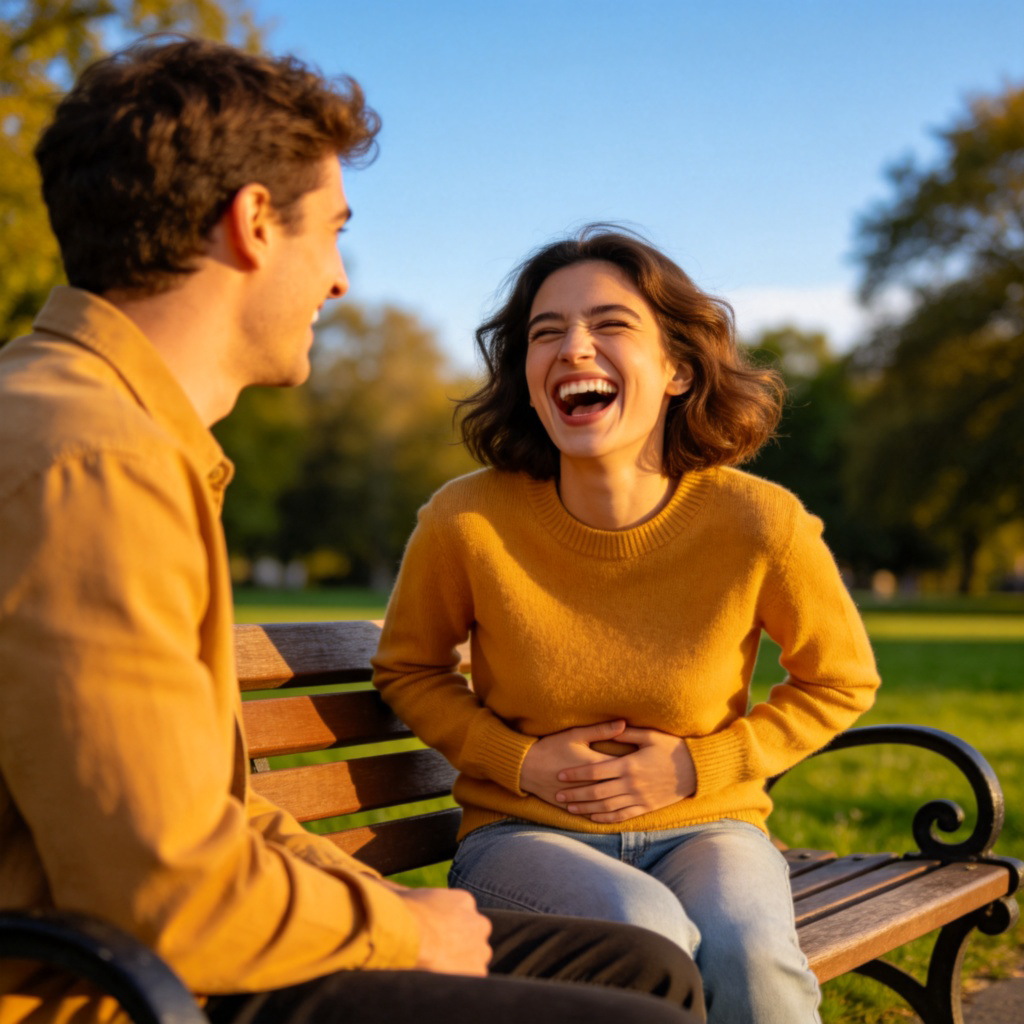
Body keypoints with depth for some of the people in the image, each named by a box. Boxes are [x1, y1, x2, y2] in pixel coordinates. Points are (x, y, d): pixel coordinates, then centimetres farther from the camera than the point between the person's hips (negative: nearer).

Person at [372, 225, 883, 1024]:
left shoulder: (759, 525, -14)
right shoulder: (467, 523, -14)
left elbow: (841, 679, 6)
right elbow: (409, 669, 7)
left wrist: (699, 764, -7)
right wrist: (520, 762, -9)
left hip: (701, 826, 1)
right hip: (524, 833, 0)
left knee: (748, 952, -32)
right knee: (646, 930, -33)